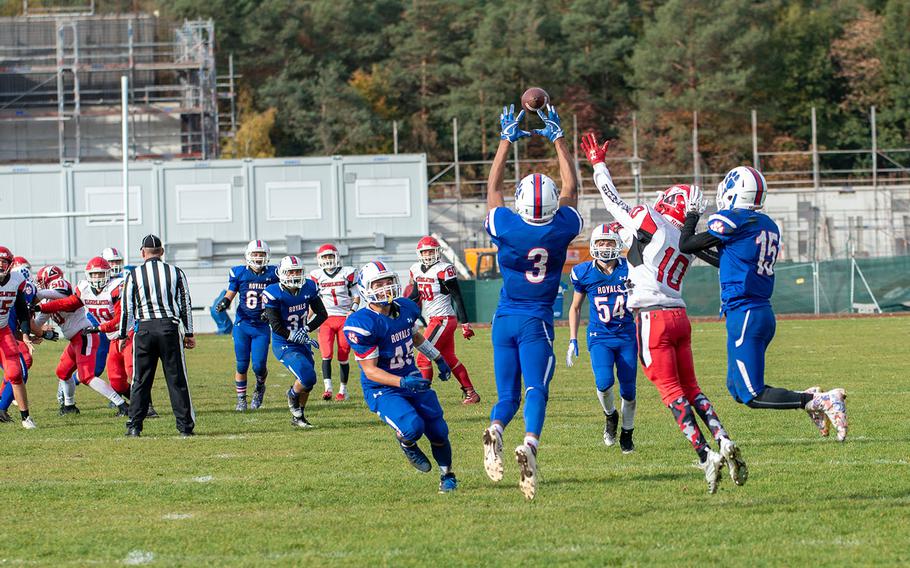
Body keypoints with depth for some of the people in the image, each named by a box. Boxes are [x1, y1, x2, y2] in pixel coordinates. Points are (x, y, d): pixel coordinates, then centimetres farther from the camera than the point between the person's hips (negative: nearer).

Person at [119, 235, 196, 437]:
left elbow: (127, 308, 3)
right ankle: (185, 426, 2)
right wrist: (189, 333, 14)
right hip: (170, 328, 0)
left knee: (140, 380, 6)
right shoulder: (175, 273, 5)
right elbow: (186, 306, 7)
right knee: (177, 380, 3)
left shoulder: (134, 274, 1)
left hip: (144, 329, 0)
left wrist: (122, 335, 13)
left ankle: (135, 426, 5)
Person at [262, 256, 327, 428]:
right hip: (284, 346, -6)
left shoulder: (308, 288, -3)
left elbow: (322, 314, 4)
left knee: (308, 382, 13)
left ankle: (297, 417, 33)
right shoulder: (273, 294, -19)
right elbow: (276, 327, -20)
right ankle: (293, 395, 13)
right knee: (307, 377, -20)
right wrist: (301, 338, -18)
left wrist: (307, 329, -12)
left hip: (302, 343, 6)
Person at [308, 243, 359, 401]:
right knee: (326, 353, -15)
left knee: (343, 357, 1)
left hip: (345, 318, 0)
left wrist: (353, 310, -10)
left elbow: (356, 296, 7)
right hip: (326, 319, 0)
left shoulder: (347, 273, 3)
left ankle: (343, 390, 10)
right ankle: (327, 388, -19)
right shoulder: (316, 276, 6)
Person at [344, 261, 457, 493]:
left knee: (438, 431, 5)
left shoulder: (406, 308, -1)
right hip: (382, 389, -6)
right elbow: (370, 371, -22)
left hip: (412, 379, 6)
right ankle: (407, 445, 8)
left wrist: (438, 359, 27)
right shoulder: (362, 324, -24)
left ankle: (447, 475, 32)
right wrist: (402, 382, -34)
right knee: (412, 427, -29)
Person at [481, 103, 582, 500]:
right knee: (536, 390, -7)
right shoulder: (562, 229, -7)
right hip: (537, 322, -2)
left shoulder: (506, 227, -8)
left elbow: (493, 188, 11)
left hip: (505, 320, 2)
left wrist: (507, 140, 19)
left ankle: (495, 429, -24)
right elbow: (570, 188, 10)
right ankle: (529, 444, -35)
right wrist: (557, 139, 18)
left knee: (507, 396, 9)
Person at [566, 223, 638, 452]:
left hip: (627, 335, 1)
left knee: (628, 390, 3)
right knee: (604, 382, -23)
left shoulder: (629, 269, -6)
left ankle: (627, 433, 24)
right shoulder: (584, 273, -5)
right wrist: (573, 341, 5)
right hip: (599, 337, -1)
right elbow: (575, 308, 9)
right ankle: (610, 415, 9)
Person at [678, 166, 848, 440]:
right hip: (764, 312, 9)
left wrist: (692, 216, 13)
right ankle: (811, 399, 5)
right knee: (737, 389, 16)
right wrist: (705, 252, 34)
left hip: (744, 315, -9)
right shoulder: (769, 226, 13)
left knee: (752, 395, -6)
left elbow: (686, 245, -2)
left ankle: (819, 401, -18)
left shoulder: (732, 221, -12)